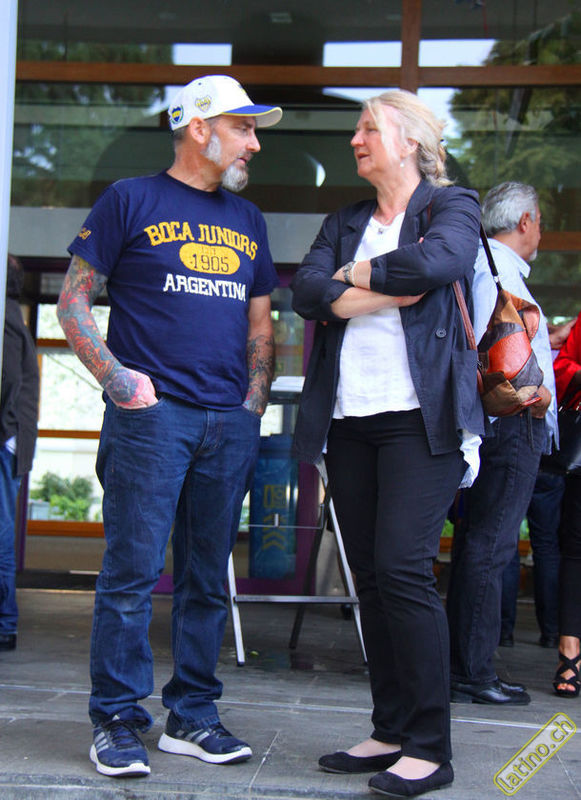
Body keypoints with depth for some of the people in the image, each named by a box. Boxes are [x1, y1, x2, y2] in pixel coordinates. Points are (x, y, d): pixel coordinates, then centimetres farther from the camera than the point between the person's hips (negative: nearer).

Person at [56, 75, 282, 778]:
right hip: (151, 415, -5)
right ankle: (116, 721, 5)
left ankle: (192, 716, 17)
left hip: (229, 426, 5)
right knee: (132, 571, -5)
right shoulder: (131, 201, 3)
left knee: (207, 579, 8)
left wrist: (253, 403, 11)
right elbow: (74, 302, 1)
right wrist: (114, 375, -11)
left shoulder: (247, 221, 20)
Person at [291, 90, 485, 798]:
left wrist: (357, 274, -3)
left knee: (402, 568, -14)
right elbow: (308, 293, 2)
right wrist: (398, 285, -7)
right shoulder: (344, 224, 21)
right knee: (369, 578, 5)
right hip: (348, 419, 6)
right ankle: (391, 732, 14)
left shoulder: (450, 204, 7)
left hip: (420, 417, -6)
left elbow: (441, 261, -17)